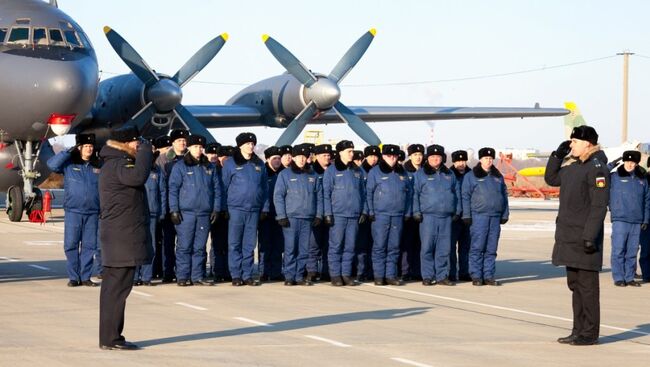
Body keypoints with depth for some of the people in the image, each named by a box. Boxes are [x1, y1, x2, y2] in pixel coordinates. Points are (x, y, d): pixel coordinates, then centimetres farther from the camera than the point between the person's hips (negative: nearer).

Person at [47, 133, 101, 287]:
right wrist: (69, 151, -14)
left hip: (92, 212, 2)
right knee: (71, 245, -3)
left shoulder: (98, 166, 9)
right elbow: (52, 164, -13)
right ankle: (73, 277, 5)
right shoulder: (69, 163, 2)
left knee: (89, 245, 4)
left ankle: (85, 277, 11)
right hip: (73, 211, -2)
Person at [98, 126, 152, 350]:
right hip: (122, 238, -11)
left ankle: (109, 337, 18)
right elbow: (138, 176, -34)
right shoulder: (117, 166, -16)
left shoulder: (117, 164, 18)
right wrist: (146, 151, -20)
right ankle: (110, 338, -7)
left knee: (114, 288, 13)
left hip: (118, 238, 11)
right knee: (117, 288, -8)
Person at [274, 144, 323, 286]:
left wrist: (318, 215, 6)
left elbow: (319, 196, 15)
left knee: (304, 249, 3)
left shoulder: (312, 175, 13)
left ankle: (300, 276, 9)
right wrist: (281, 216, -8)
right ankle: (289, 276, -1)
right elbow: (278, 196, -1)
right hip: (291, 217, -3)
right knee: (290, 248, -5)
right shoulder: (285, 174, 3)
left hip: (308, 218, 3)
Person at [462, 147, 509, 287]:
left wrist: (505, 214, 12)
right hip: (478, 216, -4)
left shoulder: (498, 177, 17)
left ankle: (488, 276, 9)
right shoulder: (471, 176, 3)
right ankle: (476, 276, -3)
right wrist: (467, 215, -7)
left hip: (495, 217, 4)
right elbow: (465, 196, -1)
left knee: (491, 249, 5)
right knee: (477, 247, -7)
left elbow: (504, 195, 19)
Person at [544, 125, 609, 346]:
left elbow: (599, 206, -19)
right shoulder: (572, 166, 13)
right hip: (568, 236, 9)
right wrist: (557, 154, 15)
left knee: (587, 285, -3)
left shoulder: (596, 168, -14)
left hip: (584, 236, -9)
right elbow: (551, 179, 29)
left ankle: (590, 333, 3)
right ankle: (579, 330, 21)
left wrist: (590, 236, -23)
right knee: (575, 284, 13)